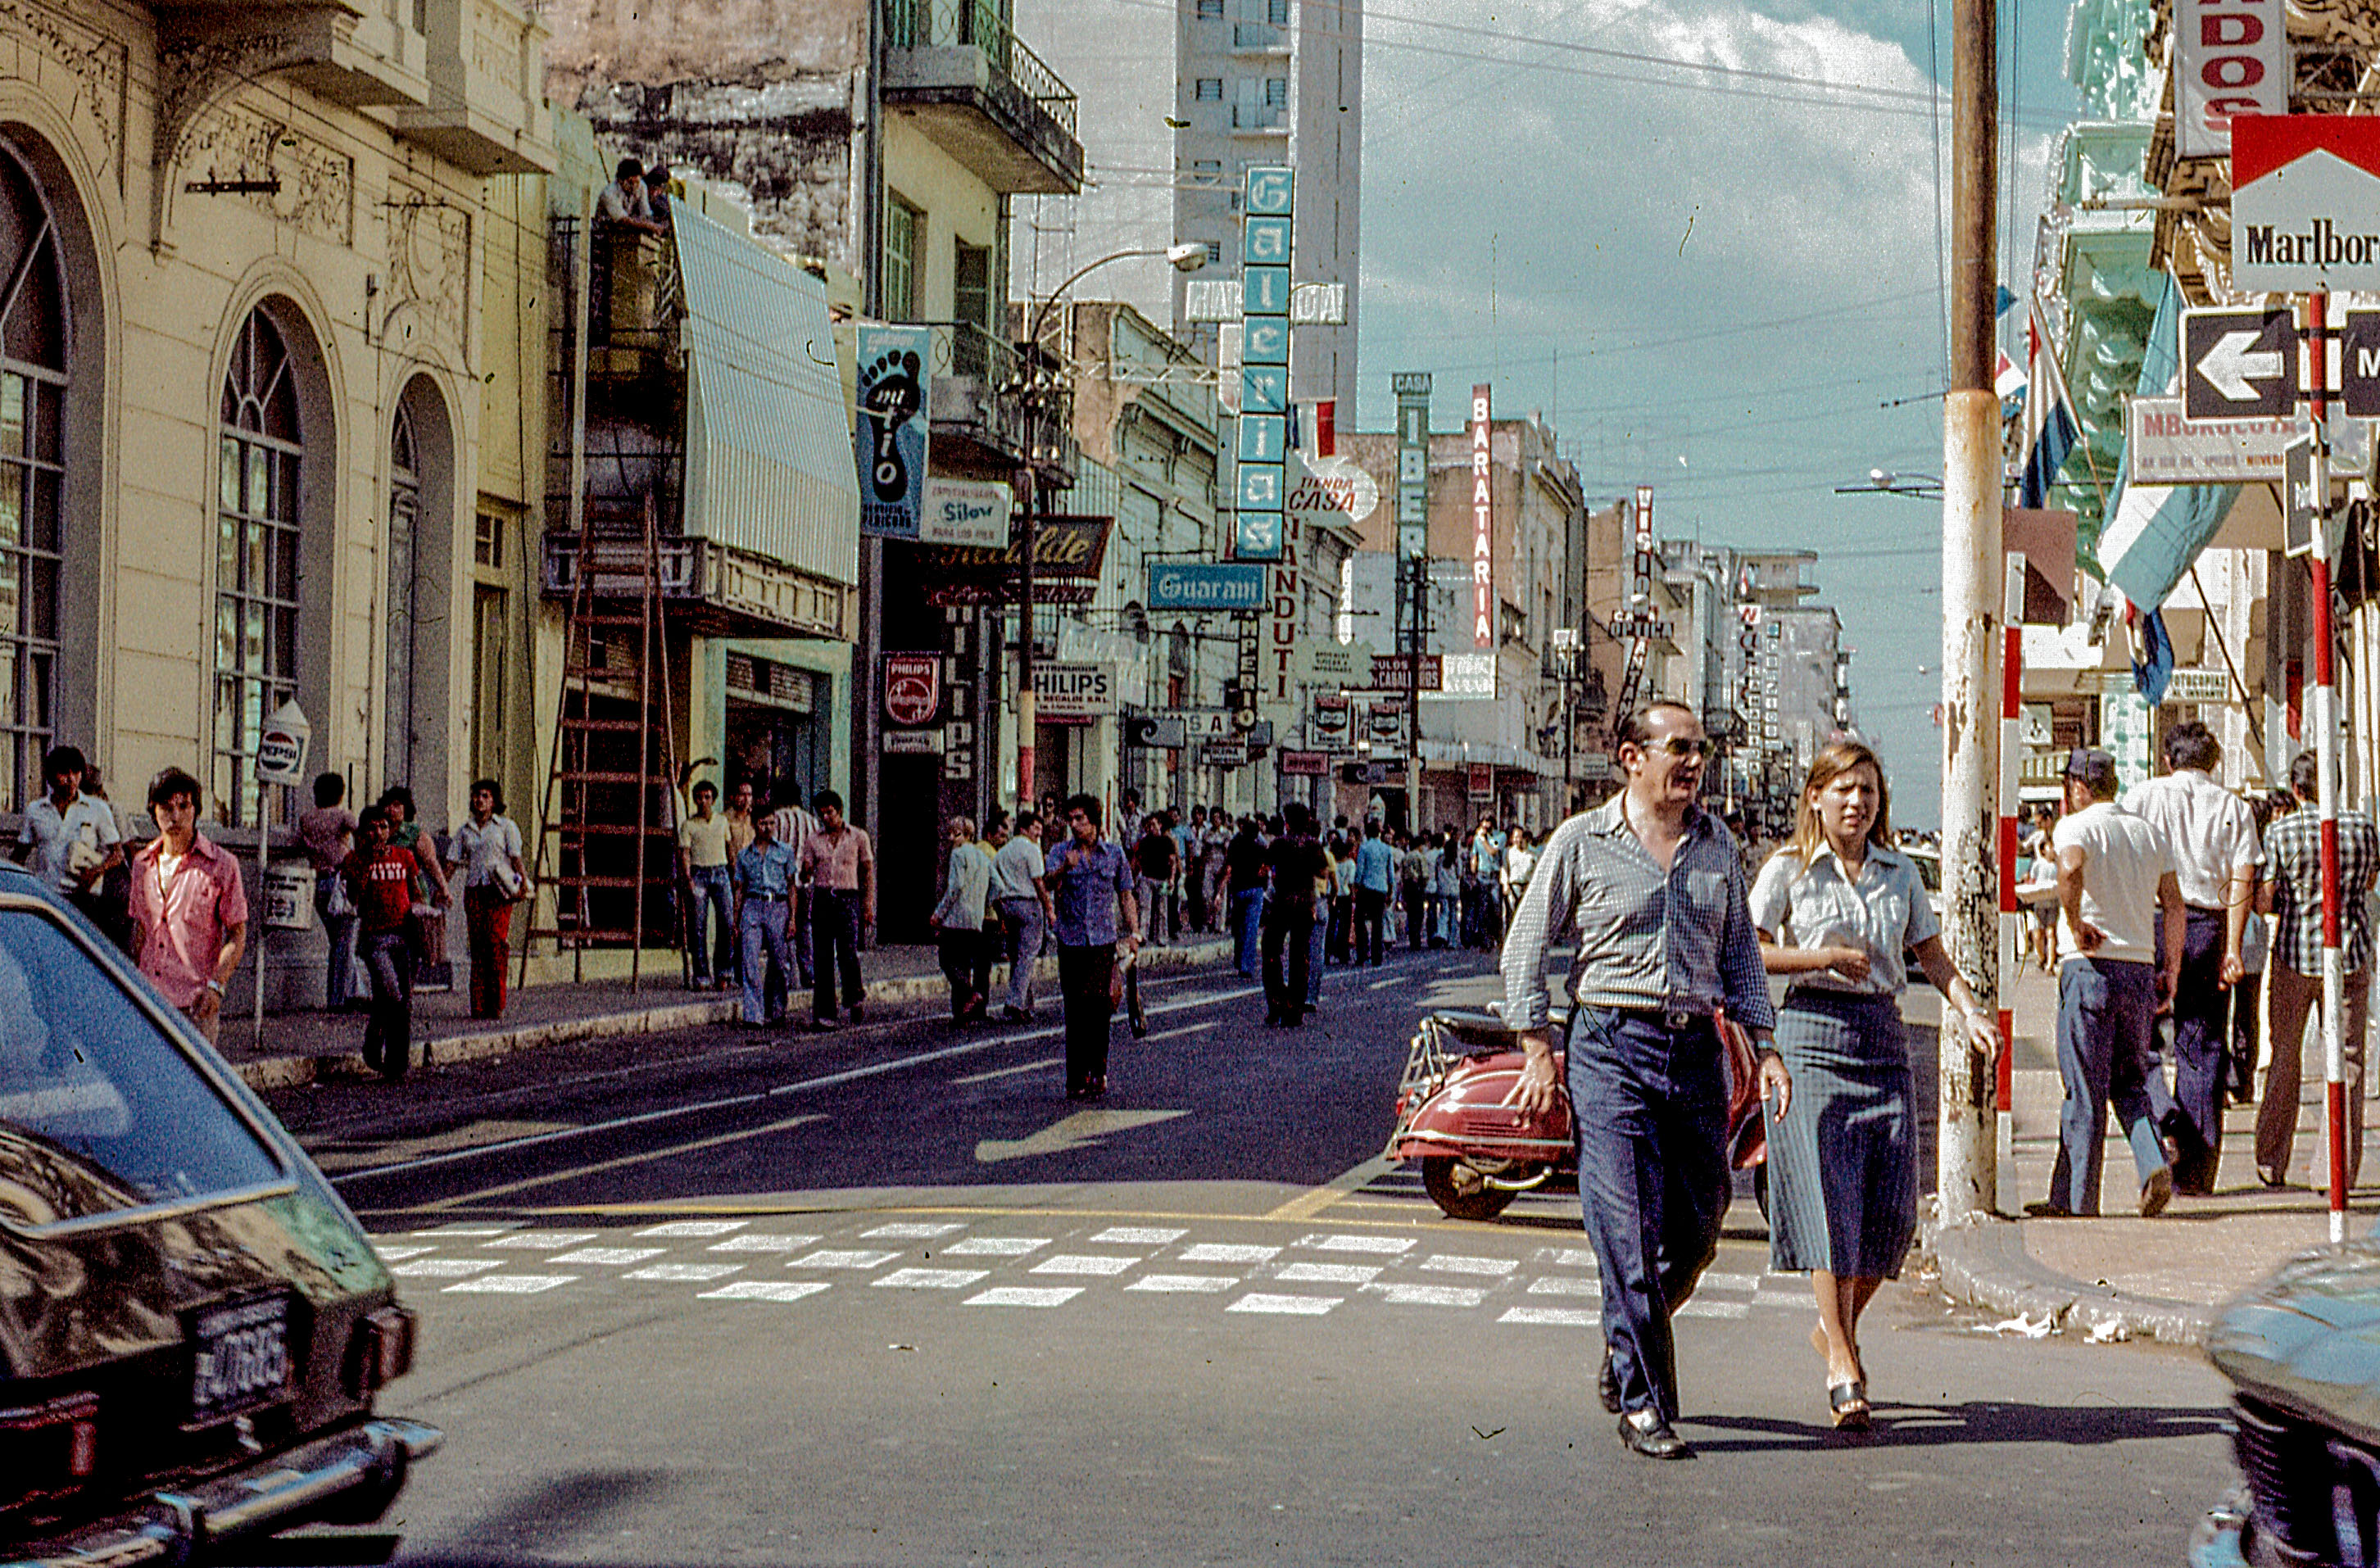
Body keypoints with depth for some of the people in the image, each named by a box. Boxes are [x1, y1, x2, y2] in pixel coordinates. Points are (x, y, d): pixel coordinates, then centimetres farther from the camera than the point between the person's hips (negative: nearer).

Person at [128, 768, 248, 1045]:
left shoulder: (221, 865, -2)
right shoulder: (143, 863, 12)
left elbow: (237, 936, -1)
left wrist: (216, 986, -13)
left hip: (196, 1002, -4)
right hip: (149, 999, 4)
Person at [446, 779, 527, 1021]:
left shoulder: (505, 826, 8)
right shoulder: (465, 830, 16)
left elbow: (516, 858, 1)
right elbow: (452, 862, 14)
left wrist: (524, 884, -11)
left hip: (499, 890, -3)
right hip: (474, 890, 3)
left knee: (496, 942, -12)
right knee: (477, 944, -2)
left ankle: (496, 1005, -10)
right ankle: (478, 1005, -2)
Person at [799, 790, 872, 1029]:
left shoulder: (858, 837, 6)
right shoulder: (813, 840, 12)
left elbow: (868, 873, 7)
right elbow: (805, 876, 11)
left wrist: (868, 906, 1)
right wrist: (807, 873, -14)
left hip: (848, 899, -2)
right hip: (821, 899, 2)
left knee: (848, 953, -14)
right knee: (822, 959, -1)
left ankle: (856, 997, 13)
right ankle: (823, 1014, 1)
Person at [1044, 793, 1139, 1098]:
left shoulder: (1114, 852, 7)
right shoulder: (1061, 852, 4)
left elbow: (1126, 895, 12)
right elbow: (1049, 881, -15)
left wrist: (1134, 932, 4)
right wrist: (1064, 869, -36)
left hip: (1103, 939, 0)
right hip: (1071, 940, 0)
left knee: (1098, 1005, -10)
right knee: (1075, 1012, 1)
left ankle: (1097, 1072, 0)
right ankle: (1076, 1078, 7)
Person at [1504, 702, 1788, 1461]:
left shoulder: (1718, 844, 11)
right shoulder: (1581, 843, -1)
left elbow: (1739, 950, 19)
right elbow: (1527, 947, 2)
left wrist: (1764, 1044, 10)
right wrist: (1538, 1053, -4)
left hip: (1697, 1049, 5)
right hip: (1612, 1045, -4)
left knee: (1697, 1228, 7)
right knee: (1630, 1229, -7)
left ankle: (1624, 1347, 32)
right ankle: (1643, 1402, 0)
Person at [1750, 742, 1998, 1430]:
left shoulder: (1900, 872, 13)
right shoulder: (1789, 869, 1)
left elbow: (1933, 955, 15)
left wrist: (1968, 1009, -3)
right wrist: (1825, 958, -11)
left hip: (1884, 1037, 4)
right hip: (1813, 1031, -4)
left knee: (1892, 1208, 0)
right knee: (1830, 1201, -11)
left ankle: (1836, 1327, 24)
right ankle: (1843, 1369, -10)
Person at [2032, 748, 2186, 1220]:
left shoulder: (2076, 827, -6)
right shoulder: (2148, 831, 13)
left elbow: (2071, 867, -29)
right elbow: (2174, 903, 11)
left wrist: (2074, 923, -16)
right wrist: (2171, 968, 15)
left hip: (2090, 968, -5)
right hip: (2140, 970, 5)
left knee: (2084, 1088, -1)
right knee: (2131, 1080, 16)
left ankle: (2076, 1199, 3)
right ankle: (2154, 1165, -7)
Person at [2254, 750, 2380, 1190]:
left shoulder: (2281, 833, -8)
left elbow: (2264, 902, -7)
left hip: (2294, 954, -1)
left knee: (2284, 1059, 11)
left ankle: (2271, 1164, 14)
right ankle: (2342, 1167, 3)